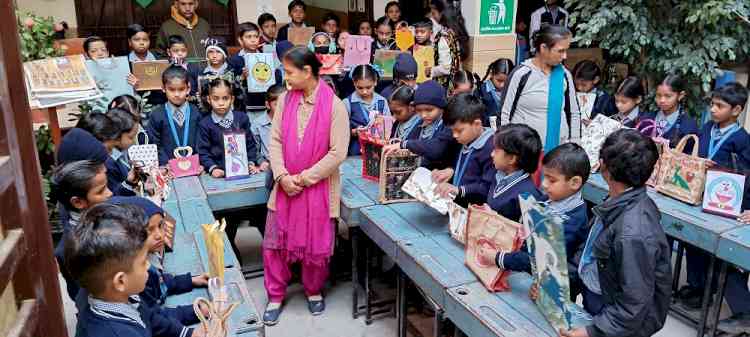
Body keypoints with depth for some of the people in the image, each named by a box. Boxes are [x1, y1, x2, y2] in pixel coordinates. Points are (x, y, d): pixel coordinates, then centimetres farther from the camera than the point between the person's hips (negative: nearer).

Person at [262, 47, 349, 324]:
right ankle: (275, 296, 26)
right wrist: (282, 176, -12)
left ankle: (314, 291, 34)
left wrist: (304, 178, -14)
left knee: (316, 245, 9)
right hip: (285, 185, 4)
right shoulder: (285, 99, 2)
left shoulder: (335, 106, -11)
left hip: (318, 187, -3)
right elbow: (275, 140, 1)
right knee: (274, 242, 7)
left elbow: (338, 153, -14)